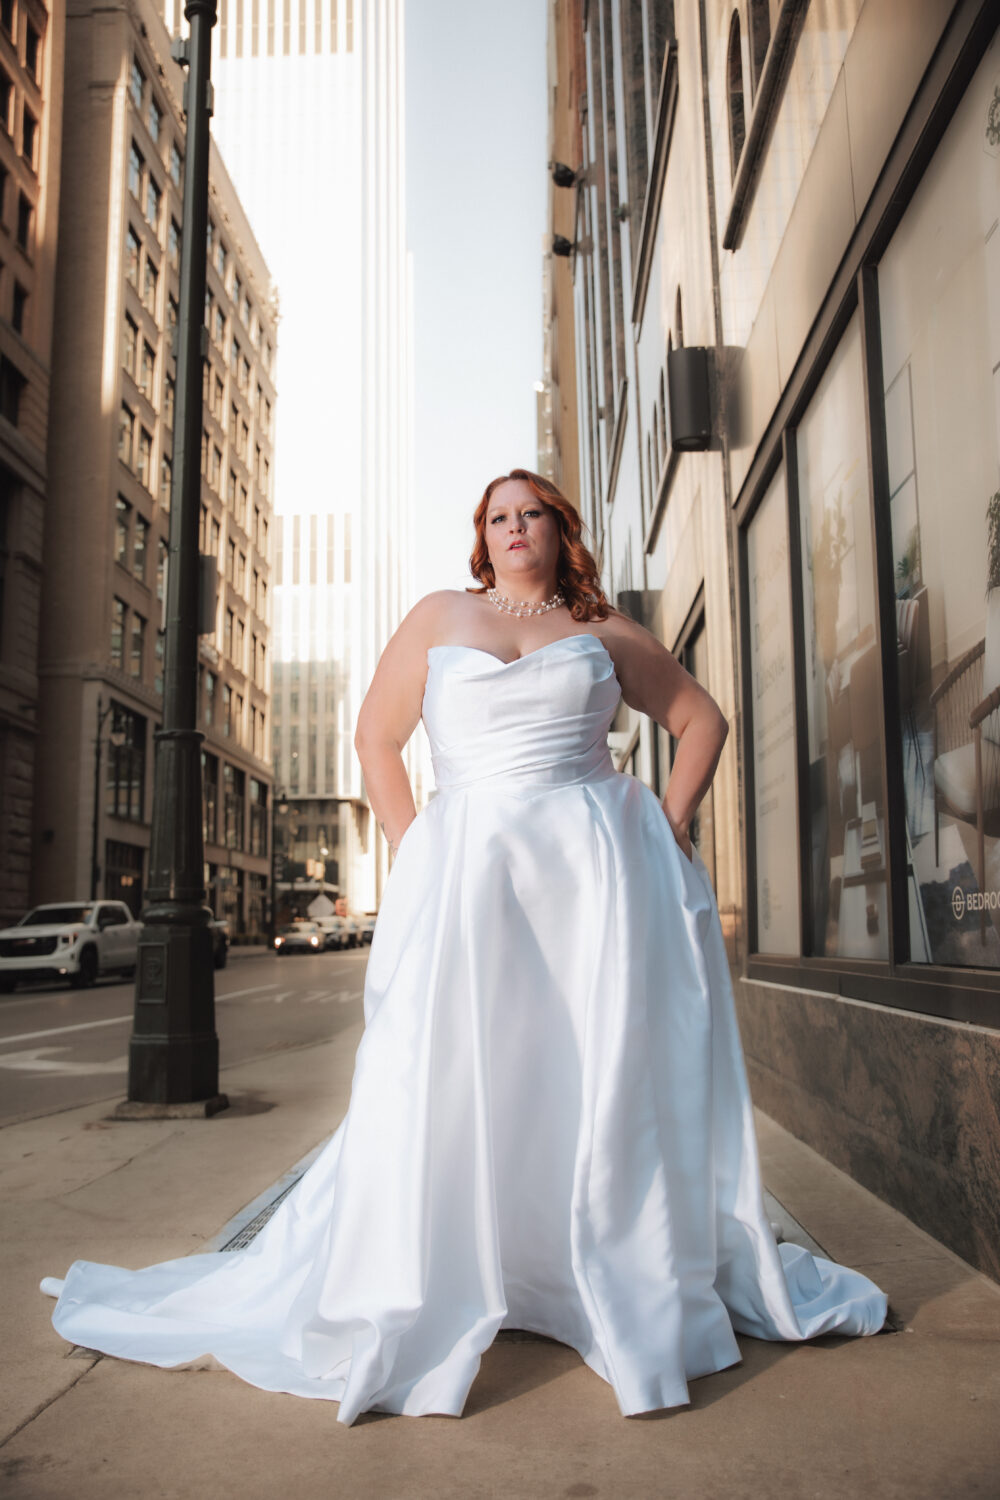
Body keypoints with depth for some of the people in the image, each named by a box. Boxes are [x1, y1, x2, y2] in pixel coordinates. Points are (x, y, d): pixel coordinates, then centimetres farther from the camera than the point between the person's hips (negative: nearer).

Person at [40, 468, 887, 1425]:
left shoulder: (605, 633, 14)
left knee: (615, 1080, 2)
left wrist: (671, 822, 5)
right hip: (469, 872, 0)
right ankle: (398, 1313, 11)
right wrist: (410, 849, 2)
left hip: (597, 872, 1)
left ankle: (648, 1292, 20)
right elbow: (376, 738, 13)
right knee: (439, 1080, -4)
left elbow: (701, 718, 19)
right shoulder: (440, 616, 14)